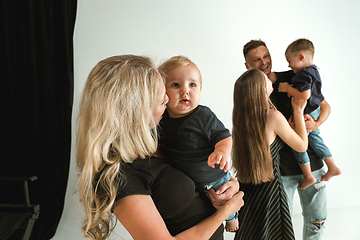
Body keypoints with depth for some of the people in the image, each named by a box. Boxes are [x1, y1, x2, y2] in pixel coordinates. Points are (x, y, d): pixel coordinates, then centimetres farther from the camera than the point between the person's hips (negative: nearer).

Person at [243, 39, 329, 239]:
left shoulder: (294, 78, 1)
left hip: (311, 161, 3)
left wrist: (316, 124, -13)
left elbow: (325, 106, 8)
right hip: (279, 169, -2)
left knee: (317, 219, 17)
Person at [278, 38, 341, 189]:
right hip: (315, 112, 10)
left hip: (305, 114, -10)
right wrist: (293, 89, 2)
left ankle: (308, 176, 14)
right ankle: (333, 167, 31)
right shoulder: (313, 70, 8)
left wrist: (288, 88, -20)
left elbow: (305, 95, -32)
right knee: (314, 138, 22)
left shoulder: (304, 73, -23)